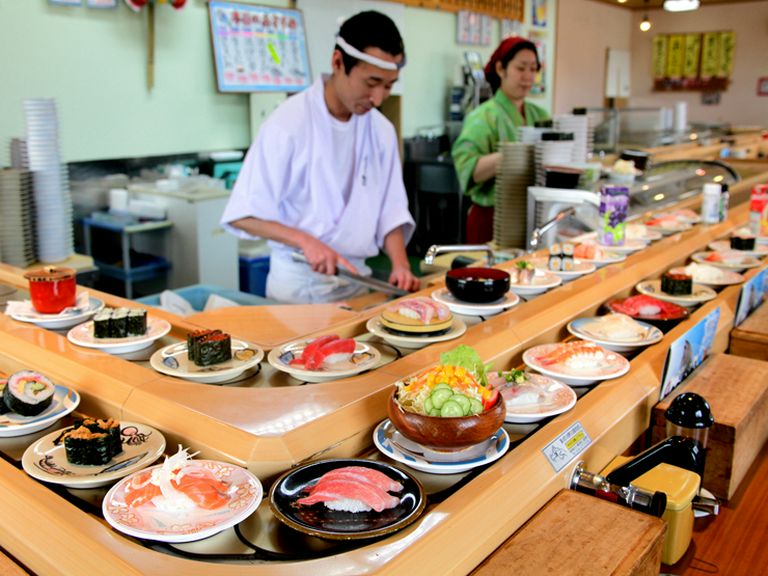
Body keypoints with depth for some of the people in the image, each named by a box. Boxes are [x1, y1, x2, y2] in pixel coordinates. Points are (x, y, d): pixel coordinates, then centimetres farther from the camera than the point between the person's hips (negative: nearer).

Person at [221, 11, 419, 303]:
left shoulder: (382, 130, 0)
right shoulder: (288, 124, -16)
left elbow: (390, 211, 5)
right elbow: (243, 215, -14)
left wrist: (400, 265, -12)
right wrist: (306, 241, -27)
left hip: (356, 278, 5)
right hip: (299, 282, -5)